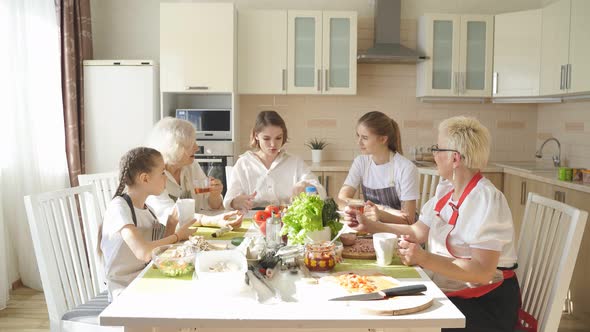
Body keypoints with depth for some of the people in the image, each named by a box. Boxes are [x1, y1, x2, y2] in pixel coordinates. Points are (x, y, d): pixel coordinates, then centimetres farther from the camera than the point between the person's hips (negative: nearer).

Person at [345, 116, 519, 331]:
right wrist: (369, 225, 6)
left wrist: (424, 259, -36)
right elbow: (417, 232, 11)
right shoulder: (446, 190, 5)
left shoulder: (486, 200, -21)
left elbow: (482, 272, -27)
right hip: (445, 292, 7)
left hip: (482, 305, -7)